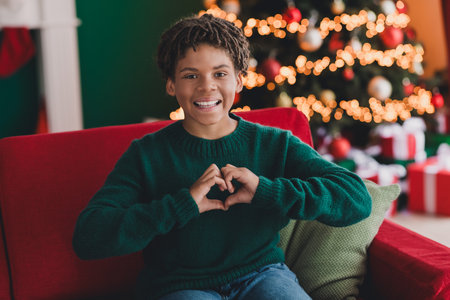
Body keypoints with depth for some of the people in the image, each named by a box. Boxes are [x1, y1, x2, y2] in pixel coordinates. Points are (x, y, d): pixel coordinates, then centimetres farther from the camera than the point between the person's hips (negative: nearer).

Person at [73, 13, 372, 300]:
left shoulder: (277, 145, 3)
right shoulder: (146, 155, -2)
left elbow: (357, 199, -7)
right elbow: (87, 237, -13)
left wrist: (266, 190, -19)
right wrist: (184, 204, -20)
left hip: (262, 273, 1)